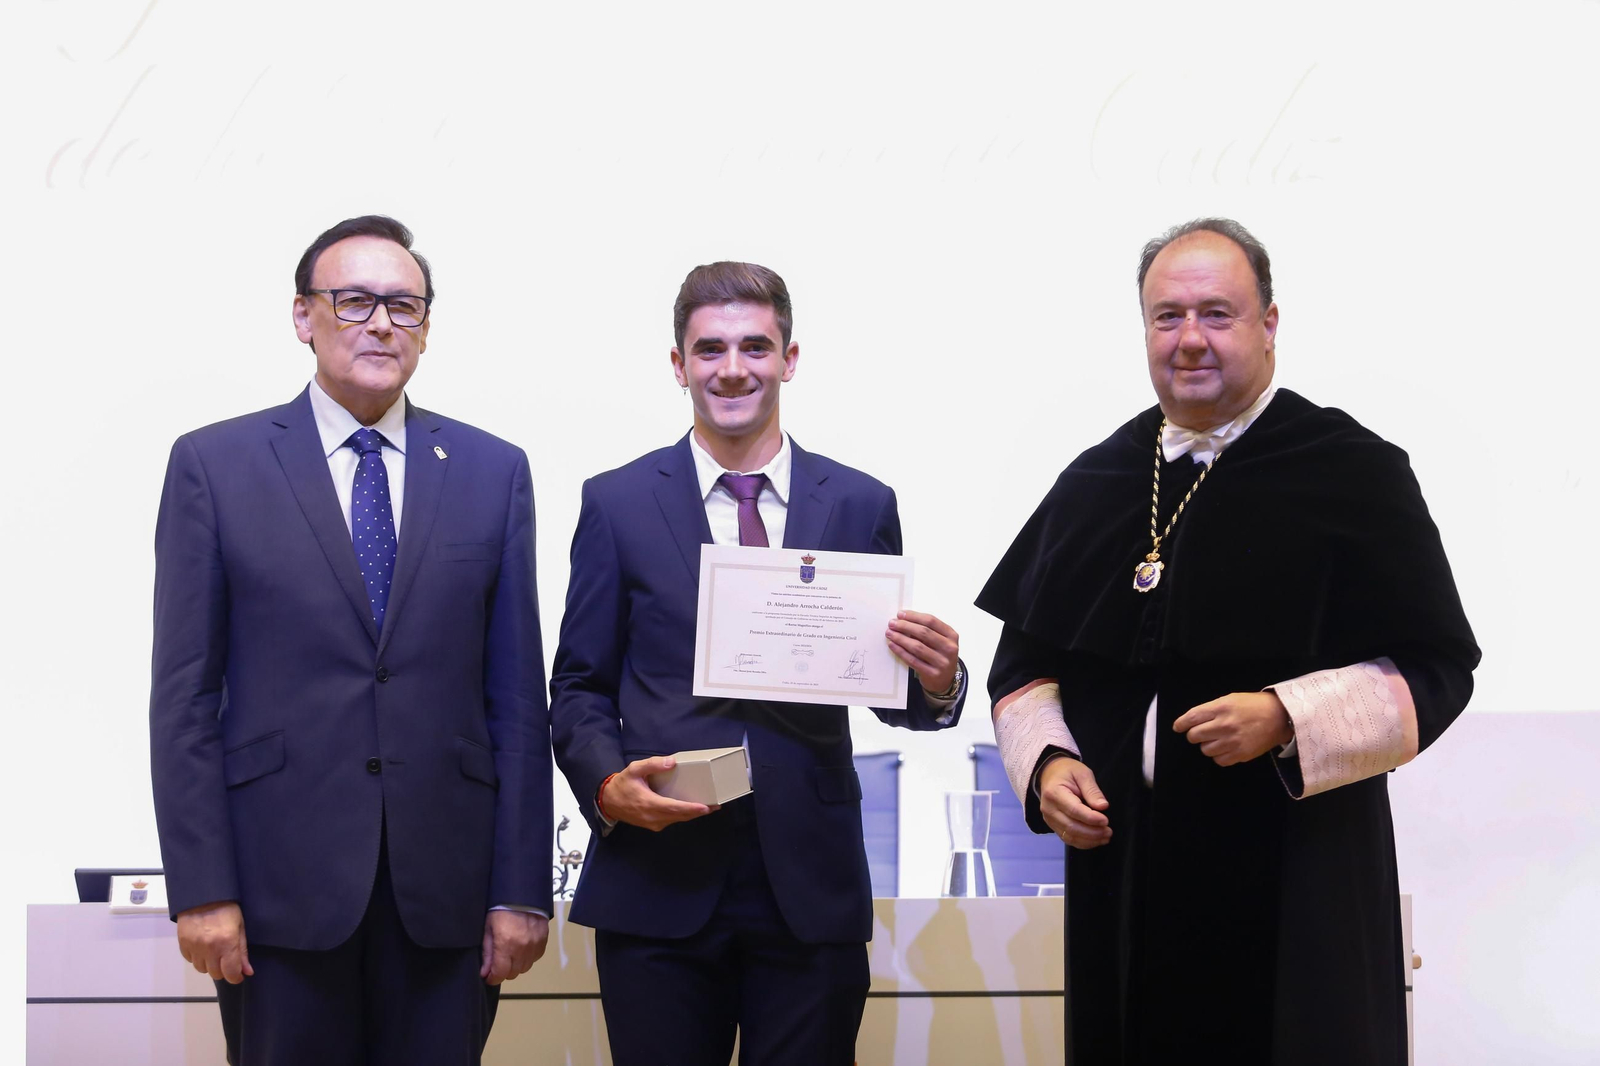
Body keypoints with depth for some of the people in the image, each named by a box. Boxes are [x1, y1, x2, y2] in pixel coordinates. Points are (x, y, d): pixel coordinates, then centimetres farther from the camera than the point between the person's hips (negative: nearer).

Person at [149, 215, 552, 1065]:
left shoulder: (493, 471, 9)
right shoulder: (213, 464, 3)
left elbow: (517, 694, 7)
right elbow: (184, 694, 0)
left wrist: (520, 891, 1)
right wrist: (201, 889, -7)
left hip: (445, 889, 2)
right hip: (280, 883, -2)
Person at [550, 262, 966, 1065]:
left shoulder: (861, 506, 7)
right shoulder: (617, 503, 5)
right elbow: (579, 687, 7)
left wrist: (936, 682, -13)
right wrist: (607, 782, -11)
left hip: (811, 886, 1)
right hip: (657, 885, -1)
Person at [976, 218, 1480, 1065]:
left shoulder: (1353, 474, -3)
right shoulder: (1094, 484, 10)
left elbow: (1437, 668, -6)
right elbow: (1026, 657, 17)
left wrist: (1285, 719, -19)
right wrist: (1046, 761, -2)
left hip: (1289, 888, -4)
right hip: (1122, 876, 4)